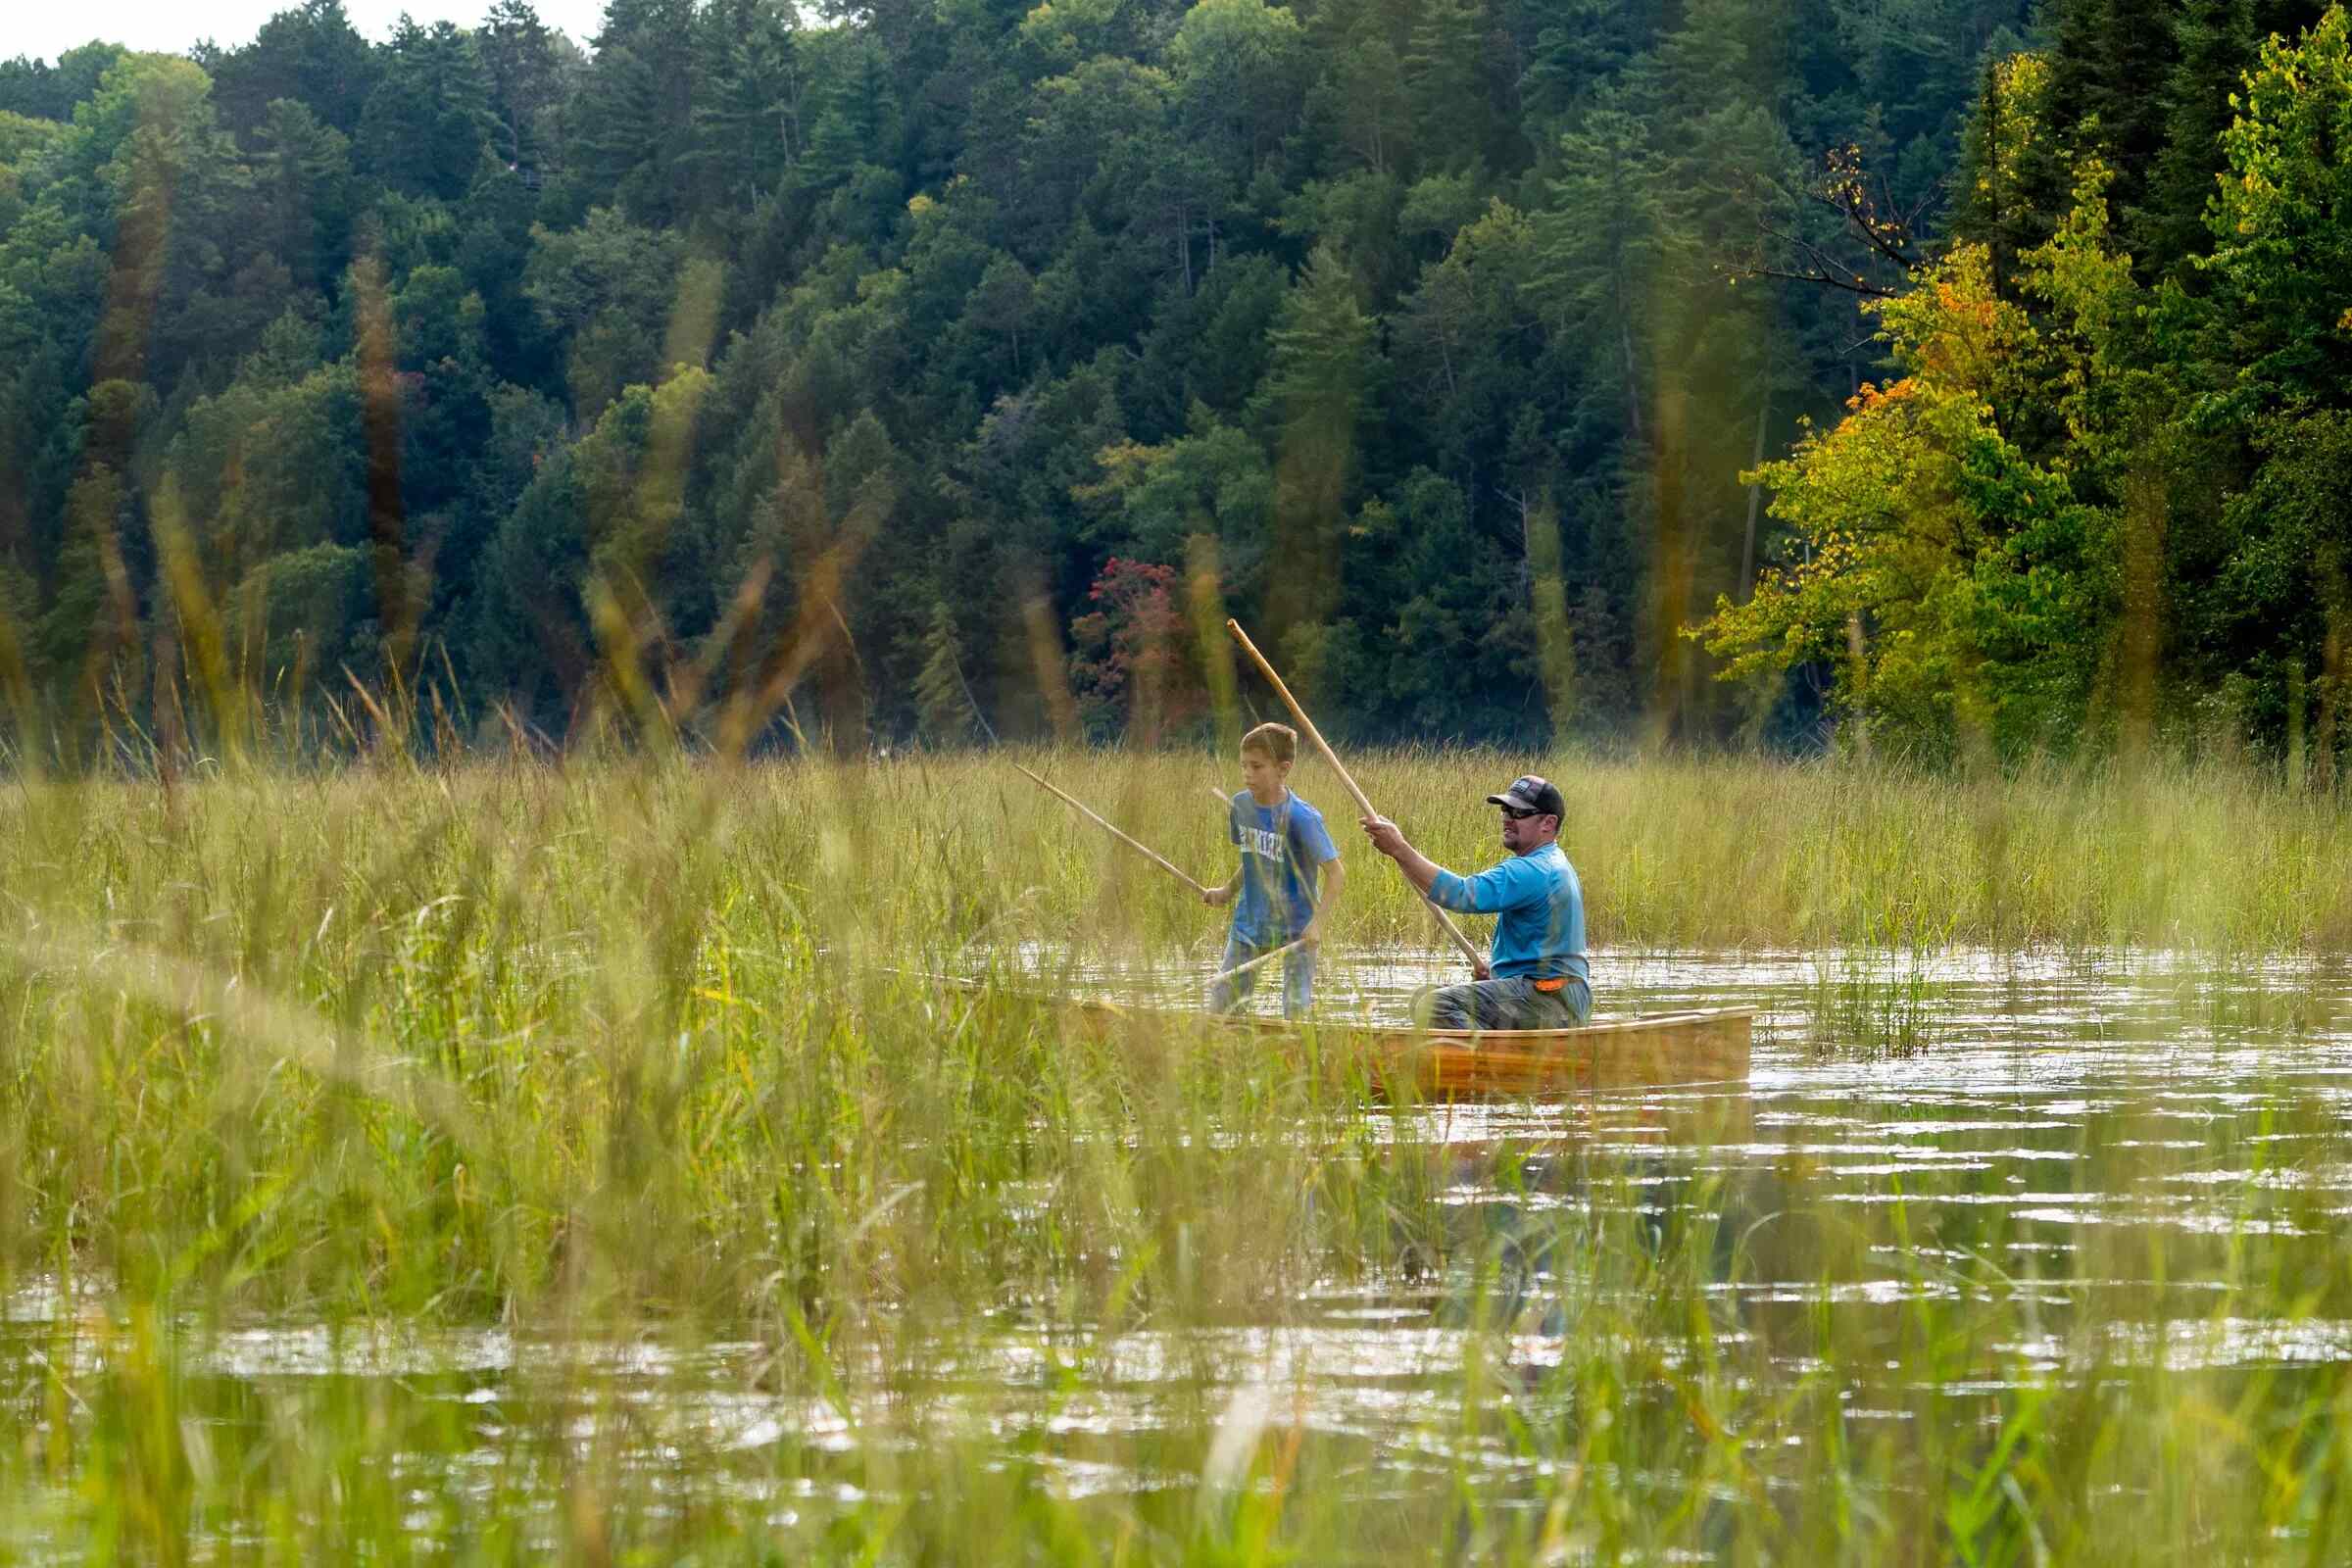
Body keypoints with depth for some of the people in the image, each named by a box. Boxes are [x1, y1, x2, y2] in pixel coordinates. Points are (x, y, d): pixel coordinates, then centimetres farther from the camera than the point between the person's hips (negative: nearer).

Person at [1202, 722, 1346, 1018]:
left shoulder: (1302, 818, -21)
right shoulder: (1240, 805, -1)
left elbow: (1337, 874, -19)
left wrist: (1318, 922, -27)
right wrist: (1228, 891, 9)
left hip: (1295, 928, -6)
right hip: (1249, 924, 6)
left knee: (1297, 1010, -4)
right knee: (1218, 1002, 6)